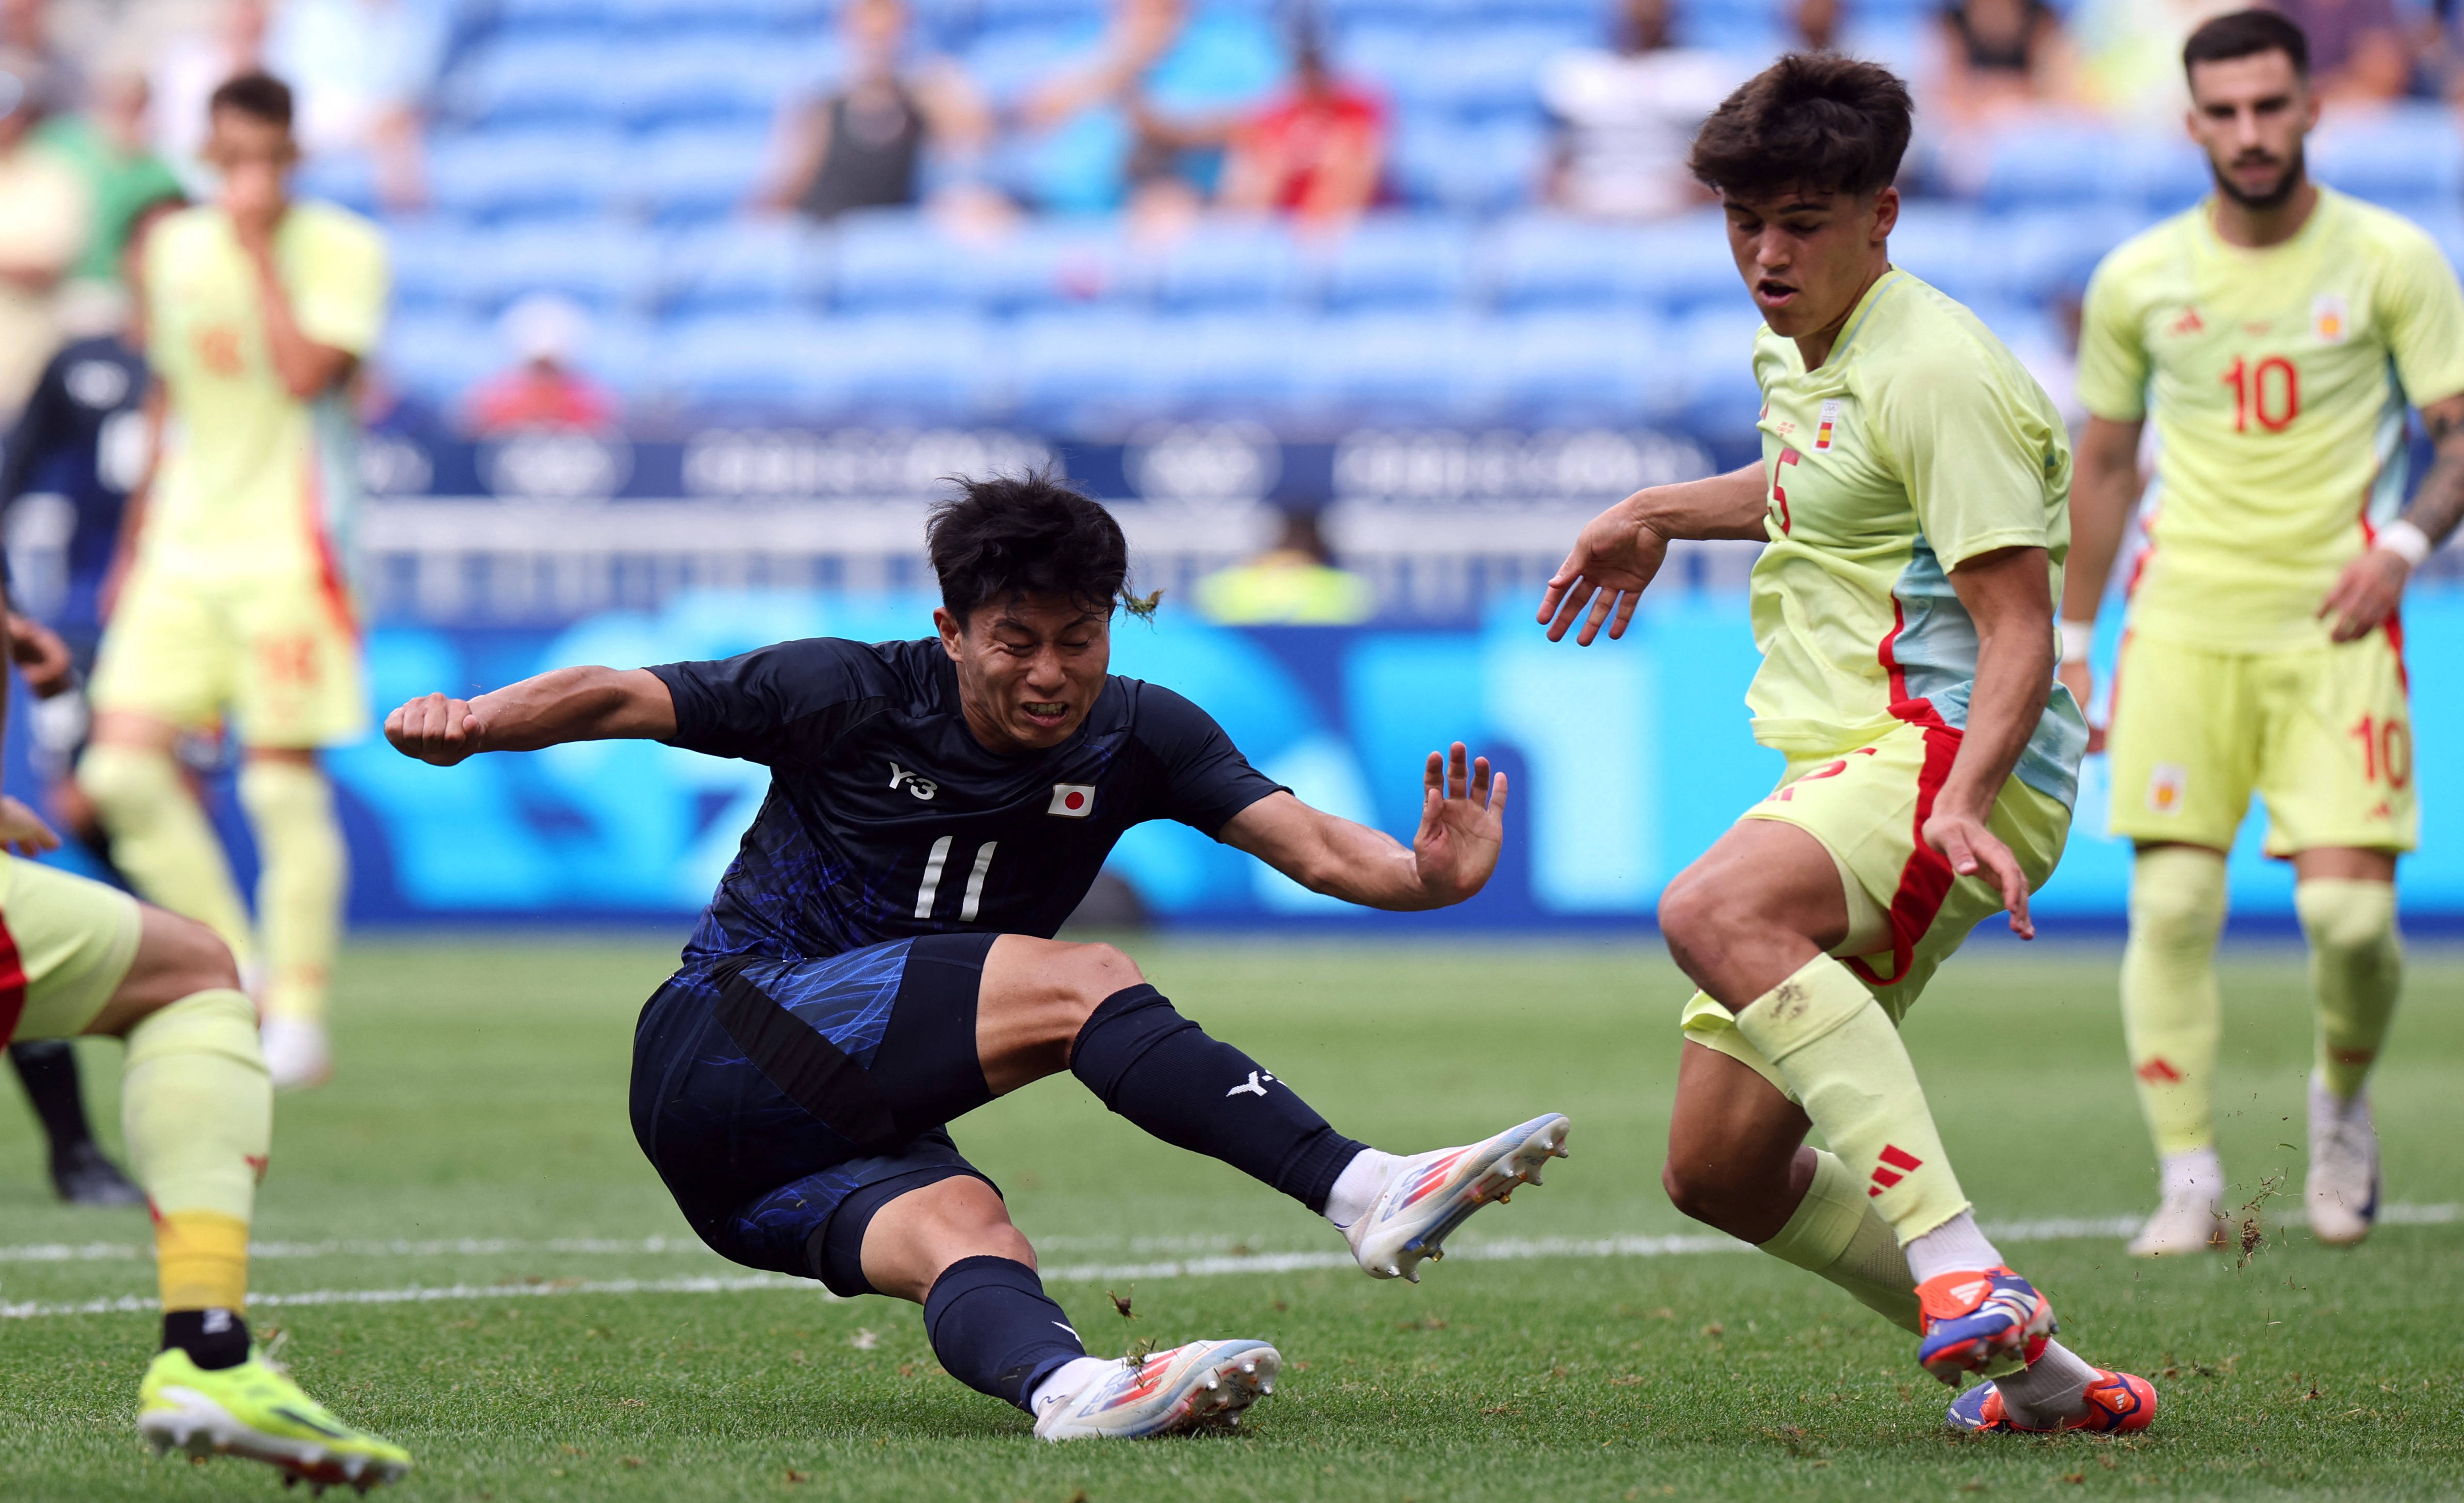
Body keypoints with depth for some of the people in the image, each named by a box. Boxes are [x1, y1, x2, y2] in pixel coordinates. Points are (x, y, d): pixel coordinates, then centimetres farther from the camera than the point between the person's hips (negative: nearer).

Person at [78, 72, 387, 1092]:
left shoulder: (341, 250, -4)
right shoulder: (174, 249, 12)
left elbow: (307, 373, -19)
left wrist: (262, 247, -15)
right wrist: (138, 537, 21)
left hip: (287, 550, -5)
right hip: (181, 548, 5)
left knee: (285, 785, -5)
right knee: (123, 769, -6)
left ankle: (297, 1018, 4)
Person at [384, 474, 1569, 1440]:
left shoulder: (1137, 737, 2)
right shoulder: (857, 695, -9)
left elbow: (1305, 842, -10)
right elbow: (625, 699, -10)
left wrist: (1424, 876, -30)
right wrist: (472, 723, -27)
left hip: (847, 1141, 6)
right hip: (716, 1061, -5)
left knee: (964, 1232, -31)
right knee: (1079, 985, -23)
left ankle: (1056, 1384, -63)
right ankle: (1368, 1195, -34)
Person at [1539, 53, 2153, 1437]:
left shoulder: (1935, 370, -11)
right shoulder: (1804, 354, 18)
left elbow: (2019, 622, -18)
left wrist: (1965, 798, -33)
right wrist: (1655, 516, 48)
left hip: (1950, 753, -10)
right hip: (1844, 770, 10)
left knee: (1716, 913, -39)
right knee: (1721, 1173, 6)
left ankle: (1964, 1269, -48)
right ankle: (2030, 1373, 14)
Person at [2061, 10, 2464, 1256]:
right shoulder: (2138, 280, 5)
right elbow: (2104, 464, 16)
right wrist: (2071, 645, 14)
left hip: (2335, 627, -1)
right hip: (2184, 626, 1)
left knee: (2348, 910, -10)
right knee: (2172, 904, -10)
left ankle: (2343, 1098, 21)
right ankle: (2189, 1179, -4)